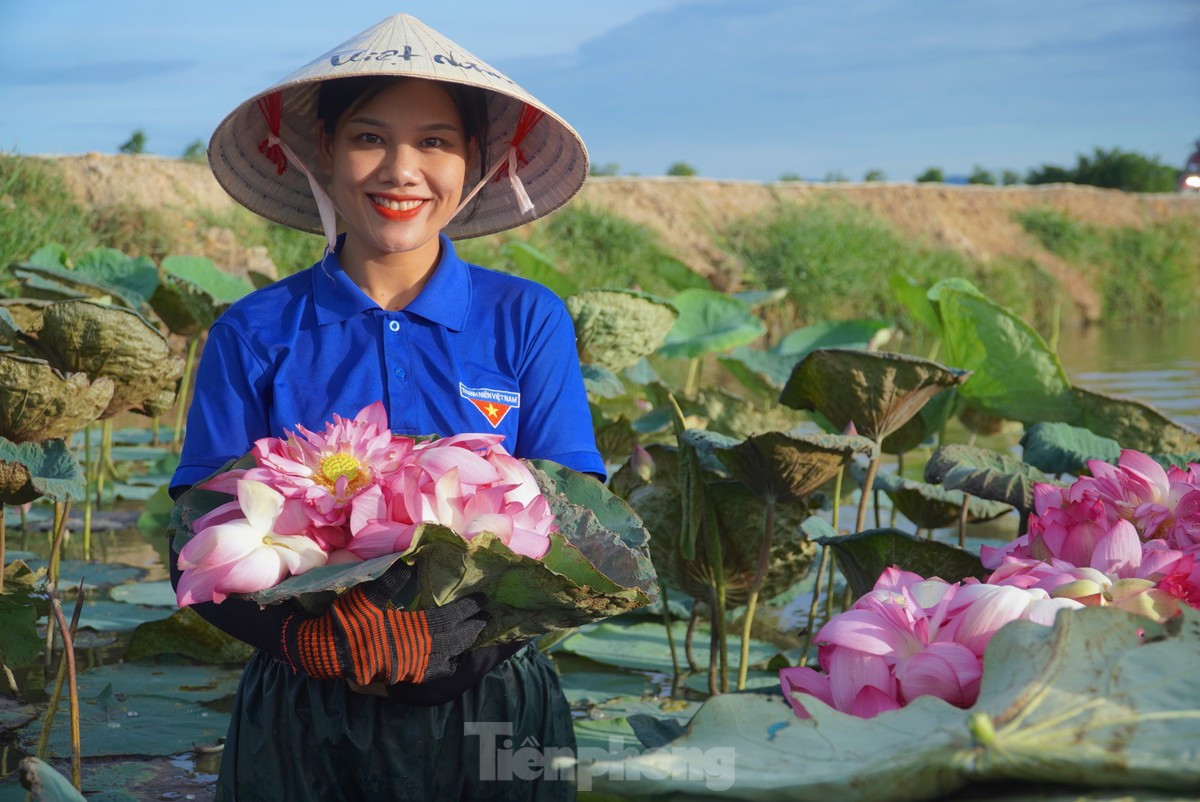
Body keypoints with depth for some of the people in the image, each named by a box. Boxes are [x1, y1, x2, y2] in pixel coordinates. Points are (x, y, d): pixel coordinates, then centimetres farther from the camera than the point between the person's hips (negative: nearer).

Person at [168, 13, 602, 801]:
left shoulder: (528, 322, -3)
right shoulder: (254, 336, -3)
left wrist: (445, 635, -25)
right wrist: (303, 634, -26)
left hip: (491, 714, 0)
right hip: (304, 724, 0)